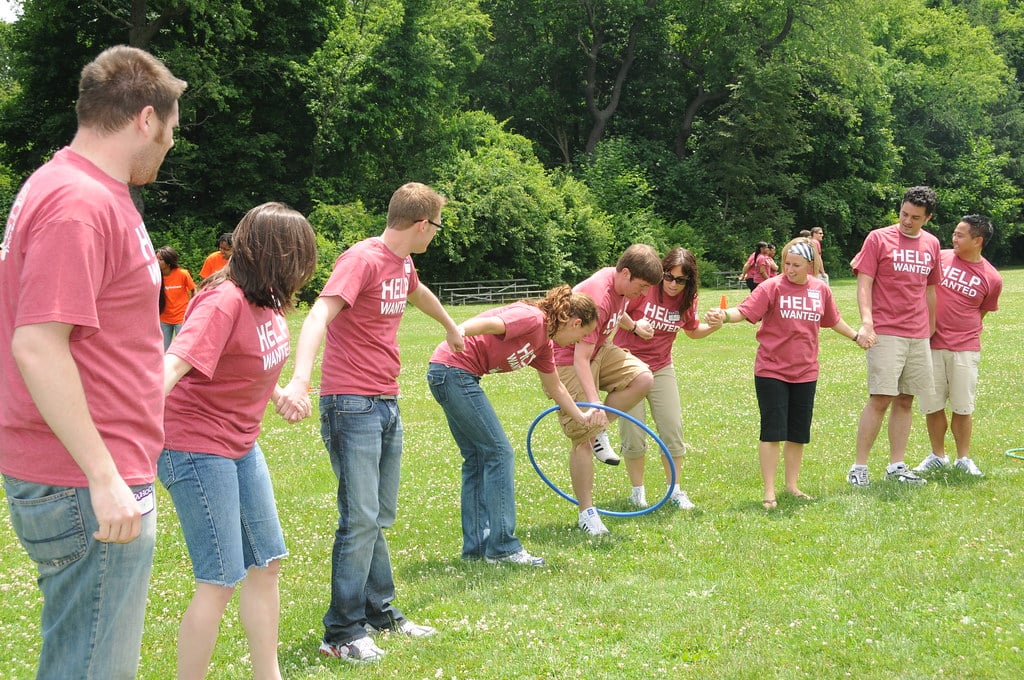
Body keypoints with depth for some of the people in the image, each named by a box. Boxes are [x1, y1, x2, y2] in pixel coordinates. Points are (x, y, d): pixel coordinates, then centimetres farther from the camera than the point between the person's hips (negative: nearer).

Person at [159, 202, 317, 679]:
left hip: (240, 445, 9)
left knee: (267, 563, 15)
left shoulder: (266, 300, 1)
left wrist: (278, 393, 34)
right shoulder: (224, 301, -25)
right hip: (197, 448, -9)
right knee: (221, 581, -6)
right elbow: (175, 364, -39)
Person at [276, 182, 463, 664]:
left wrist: (451, 328, 55)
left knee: (380, 517, 15)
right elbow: (319, 316, -30)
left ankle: (380, 612, 26)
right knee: (361, 518, -8)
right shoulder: (362, 259, -16)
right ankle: (342, 632, -1)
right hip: (352, 404, -8)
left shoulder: (402, 264, 11)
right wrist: (300, 380, -46)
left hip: (386, 403, 9)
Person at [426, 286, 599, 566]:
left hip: (460, 376, 11)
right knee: (499, 452, -7)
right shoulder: (533, 318, -12)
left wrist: (582, 417, 40)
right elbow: (489, 324, -28)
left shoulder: (543, 343, 16)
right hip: (453, 369, -11)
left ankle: (476, 546, 19)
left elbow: (555, 388, 31)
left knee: (477, 459, 14)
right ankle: (502, 547, -4)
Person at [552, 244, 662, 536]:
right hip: (568, 360, -9)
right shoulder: (597, 298, -32)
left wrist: (633, 326, 31)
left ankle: (599, 433, 1)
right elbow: (580, 357, -34)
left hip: (599, 350, 9)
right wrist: (594, 402, -39)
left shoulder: (621, 283, -5)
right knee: (582, 440, -8)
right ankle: (586, 513, 4)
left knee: (642, 377, -15)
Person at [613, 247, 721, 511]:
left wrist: (714, 326, -6)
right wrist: (634, 326, -28)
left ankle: (674, 490, 15)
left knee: (673, 429, 0)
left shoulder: (687, 300, -3)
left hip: (661, 367, 4)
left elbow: (693, 331, 13)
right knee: (633, 434, -2)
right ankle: (637, 490, 16)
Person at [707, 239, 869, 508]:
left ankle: (792, 484, 26)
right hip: (771, 371, -4)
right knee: (773, 431, -5)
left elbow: (833, 321, 21)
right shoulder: (772, 287, -10)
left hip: (805, 372, 4)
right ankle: (769, 492, 2)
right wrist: (724, 315, -40)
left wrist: (856, 336, 23)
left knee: (798, 434, 11)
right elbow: (745, 311, -22)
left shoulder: (820, 289, 4)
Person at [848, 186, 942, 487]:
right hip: (886, 334, -5)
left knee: (905, 401, 7)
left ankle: (896, 465, 15)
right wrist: (866, 322, -18)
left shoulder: (931, 244, 12)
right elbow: (864, 283, -6)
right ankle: (859, 467, -3)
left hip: (918, 337, 5)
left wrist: (931, 327, 21)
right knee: (880, 400, -9)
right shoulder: (879, 239, -2)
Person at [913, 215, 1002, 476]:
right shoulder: (939, 258, 1)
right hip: (931, 346, 1)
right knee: (932, 405, 5)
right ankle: (937, 455, 21)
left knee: (963, 407, 3)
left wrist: (966, 335, 6)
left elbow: (981, 313, 11)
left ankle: (964, 458, 18)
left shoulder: (992, 278, 0)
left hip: (965, 349, -1)